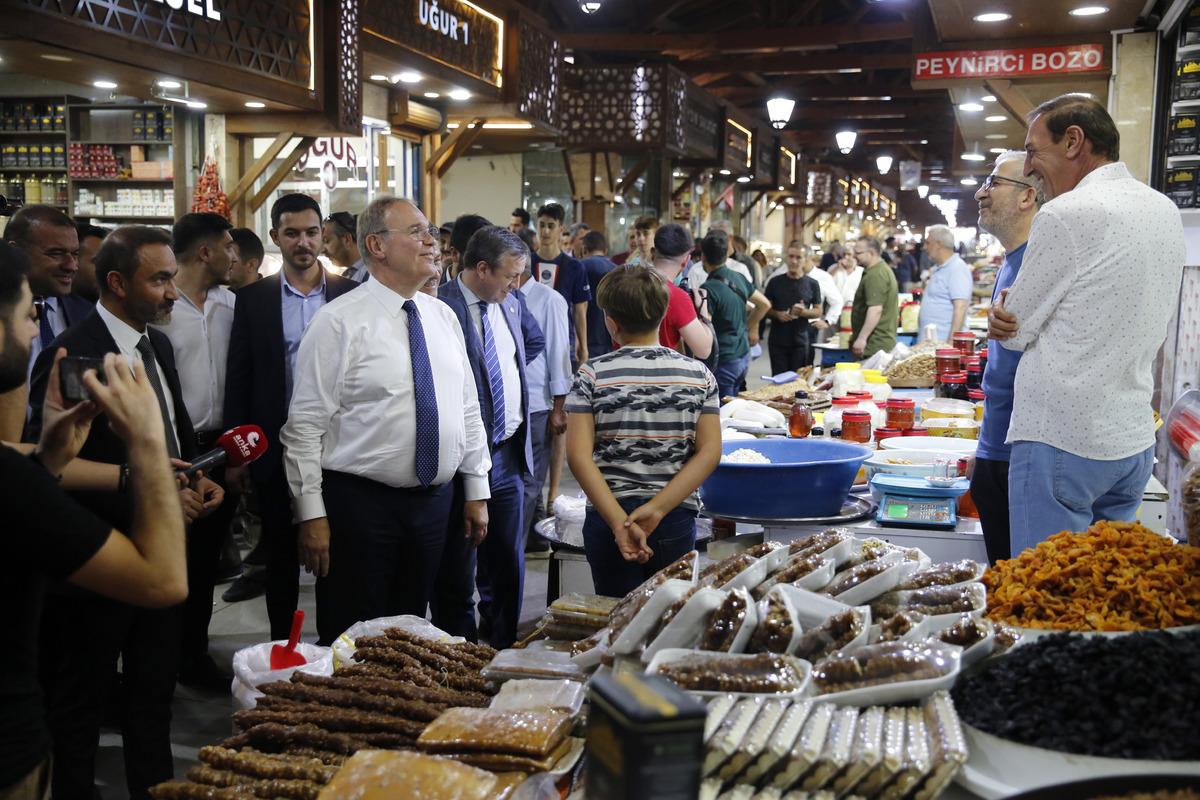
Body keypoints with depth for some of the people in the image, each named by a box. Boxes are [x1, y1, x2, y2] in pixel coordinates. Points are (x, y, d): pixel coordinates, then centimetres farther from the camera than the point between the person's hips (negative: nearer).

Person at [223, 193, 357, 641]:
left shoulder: (350, 295, 0)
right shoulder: (253, 298, 2)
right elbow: (238, 378, 2)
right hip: (276, 449, 1)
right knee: (280, 556, 12)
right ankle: (282, 646, 26)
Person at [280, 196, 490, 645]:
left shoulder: (444, 318, 8)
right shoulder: (339, 322, -10)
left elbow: (467, 409, 12)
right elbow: (305, 425, -11)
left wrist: (476, 491, 10)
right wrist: (311, 515, -13)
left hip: (434, 500, 5)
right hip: (360, 503, -5)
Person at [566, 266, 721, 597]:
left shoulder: (593, 375, -5)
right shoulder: (698, 374, 0)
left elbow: (579, 456, -12)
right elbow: (709, 452, -7)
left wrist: (619, 522, -16)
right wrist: (657, 509, -12)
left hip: (607, 518, -1)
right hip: (676, 520, 1)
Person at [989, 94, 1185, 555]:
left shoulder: (1066, 214, -14)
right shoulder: (1165, 211, 11)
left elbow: (1015, 333, -8)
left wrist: (1008, 319, 16)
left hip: (1062, 441, -8)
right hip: (1136, 442, 8)